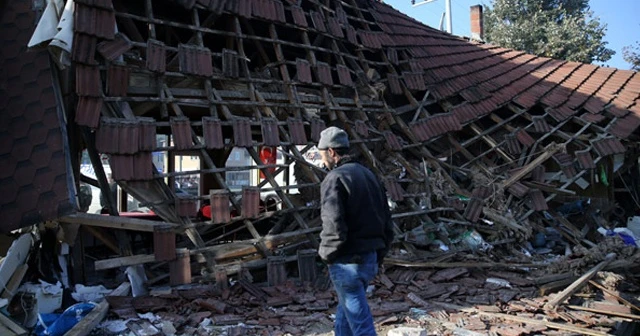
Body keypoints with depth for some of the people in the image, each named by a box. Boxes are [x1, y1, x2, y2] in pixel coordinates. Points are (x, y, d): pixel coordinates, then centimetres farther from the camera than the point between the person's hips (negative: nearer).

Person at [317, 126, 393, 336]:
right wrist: (379, 253, 18)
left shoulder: (335, 179, -15)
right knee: (345, 315, 23)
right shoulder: (368, 175, 11)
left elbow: (333, 226, -23)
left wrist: (326, 254, -6)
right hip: (370, 259, 8)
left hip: (348, 262, -8)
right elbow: (386, 218, 13)